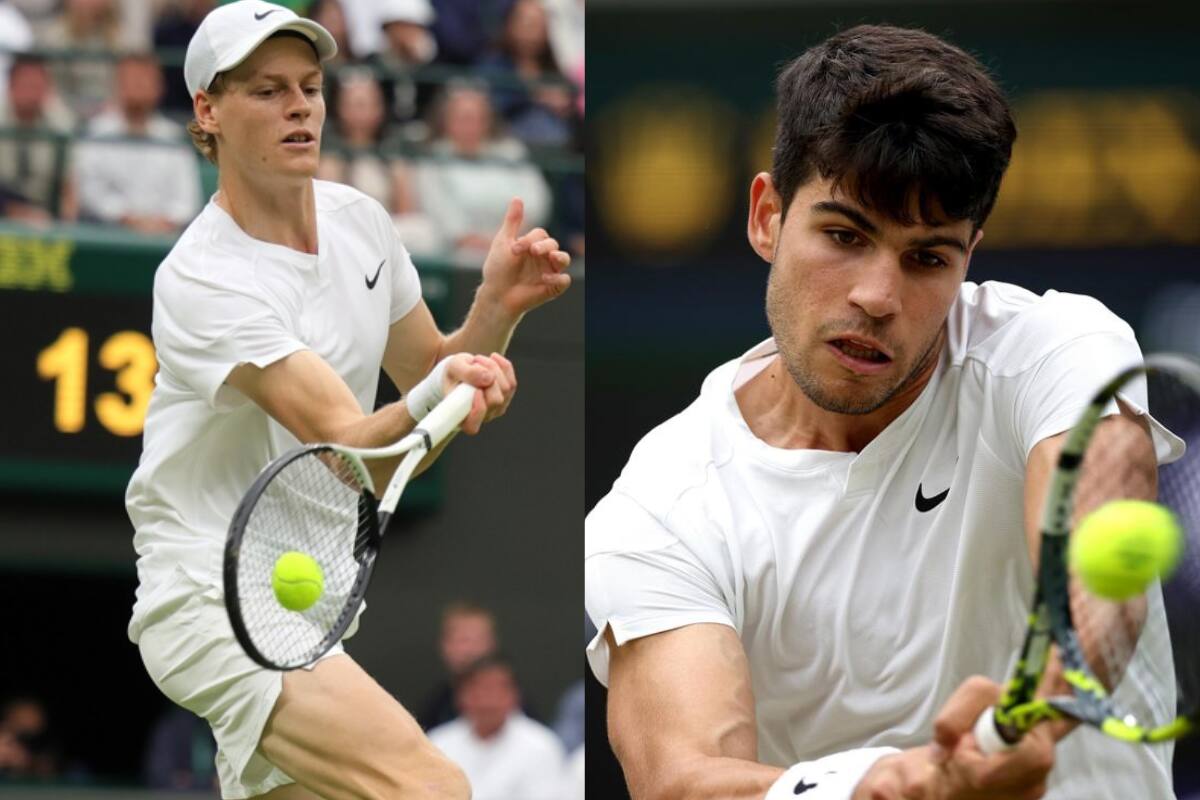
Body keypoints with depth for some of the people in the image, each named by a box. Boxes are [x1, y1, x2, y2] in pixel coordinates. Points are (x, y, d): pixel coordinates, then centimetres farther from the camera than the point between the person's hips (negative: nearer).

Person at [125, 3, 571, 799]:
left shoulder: (358, 219, 6)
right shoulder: (203, 279, -19)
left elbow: (427, 370, 17)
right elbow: (350, 447, -26)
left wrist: (498, 306, -3)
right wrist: (439, 398, -46)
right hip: (215, 600, -9)